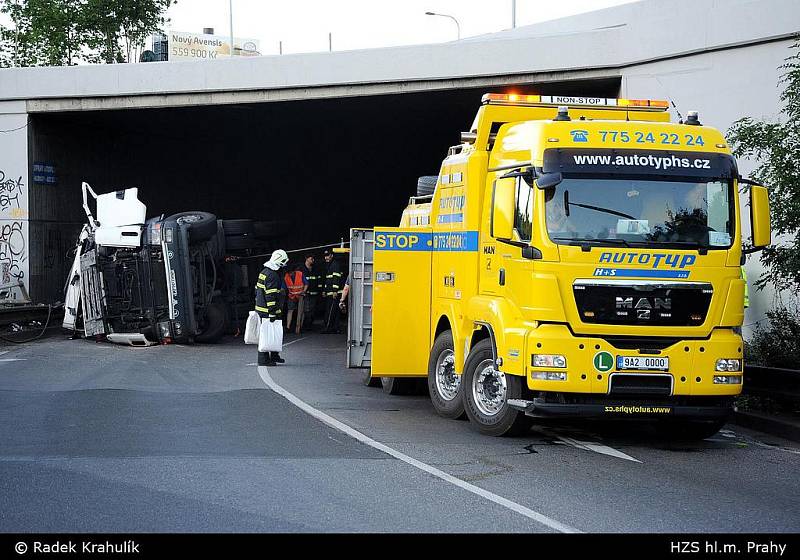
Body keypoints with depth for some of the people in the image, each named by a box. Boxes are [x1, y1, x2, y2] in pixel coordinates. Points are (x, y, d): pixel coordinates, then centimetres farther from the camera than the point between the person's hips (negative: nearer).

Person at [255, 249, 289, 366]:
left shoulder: (264, 272, 14)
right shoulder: (273, 275, -18)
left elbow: (257, 290, 22)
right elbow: (271, 296, -22)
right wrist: (272, 313, -22)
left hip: (260, 308, 10)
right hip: (267, 311, -10)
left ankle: (274, 356, 25)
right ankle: (264, 359, -4)